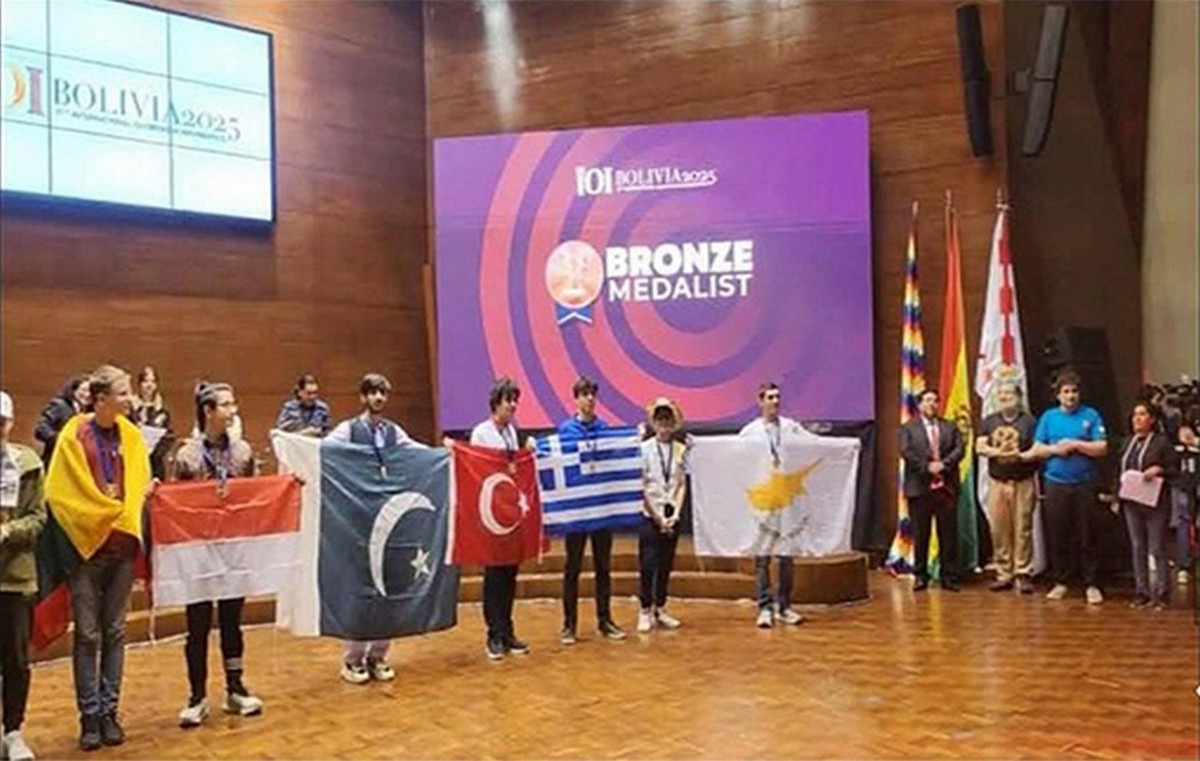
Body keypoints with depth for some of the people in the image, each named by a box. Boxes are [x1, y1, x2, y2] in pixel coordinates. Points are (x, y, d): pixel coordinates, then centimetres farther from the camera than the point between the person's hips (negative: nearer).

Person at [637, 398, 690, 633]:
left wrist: (675, 514, -7)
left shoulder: (681, 449, 4)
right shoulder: (645, 449, -4)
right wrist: (658, 517, -8)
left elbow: (682, 484, 4)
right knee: (648, 564, -3)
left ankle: (660, 609, 18)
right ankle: (645, 611, 7)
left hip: (672, 515, 3)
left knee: (666, 565, 8)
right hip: (650, 514, -3)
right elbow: (642, 487, -5)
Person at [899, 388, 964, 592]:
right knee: (921, 534, 3)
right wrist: (927, 466, -16)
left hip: (947, 486, 2)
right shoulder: (908, 428, 7)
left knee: (948, 533, 2)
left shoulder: (950, 427, 15)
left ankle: (949, 576, 8)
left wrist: (943, 464, -13)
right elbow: (906, 452, -6)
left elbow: (959, 449, 2)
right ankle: (920, 575, 10)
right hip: (920, 487, -2)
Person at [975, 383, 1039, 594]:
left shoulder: (1029, 421, 1)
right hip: (997, 482, 3)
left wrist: (1020, 455, -18)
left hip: (1023, 483, -3)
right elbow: (980, 447, 3)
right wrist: (997, 452, -14)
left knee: (1023, 530, -4)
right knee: (999, 531, 2)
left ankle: (1023, 575, 2)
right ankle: (1003, 574, 9)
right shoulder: (989, 421, 11)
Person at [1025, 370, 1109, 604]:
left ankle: (1091, 584, 6)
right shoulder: (1048, 417, 10)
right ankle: (1060, 582, 15)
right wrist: (1054, 449, -10)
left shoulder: (1090, 416, 3)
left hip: (1084, 483, -2)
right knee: (1057, 535, 5)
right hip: (1056, 483, 2)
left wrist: (1075, 444, -12)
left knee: (1087, 536, -1)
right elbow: (1037, 449, 7)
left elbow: (1102, 448, -4)